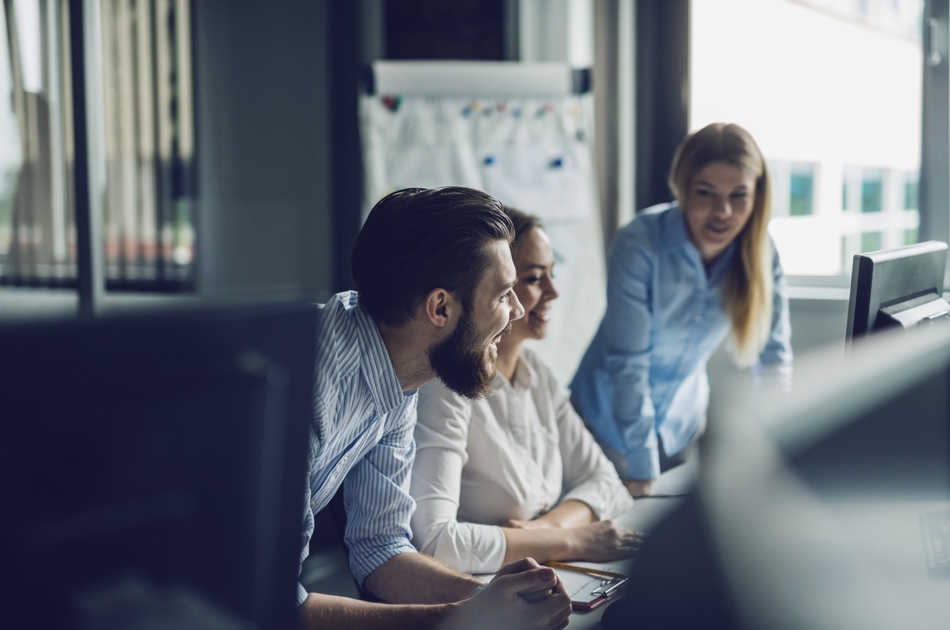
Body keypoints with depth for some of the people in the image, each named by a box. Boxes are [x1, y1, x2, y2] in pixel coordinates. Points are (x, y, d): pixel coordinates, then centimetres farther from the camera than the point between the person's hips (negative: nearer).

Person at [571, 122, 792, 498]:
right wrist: (642, 471, -24)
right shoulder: (639, 245, -27)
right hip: (614, 418, -4)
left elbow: (774, 355, -4)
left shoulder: (759, 252, -14)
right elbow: (628, 362, -25)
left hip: (684, 420, 4)